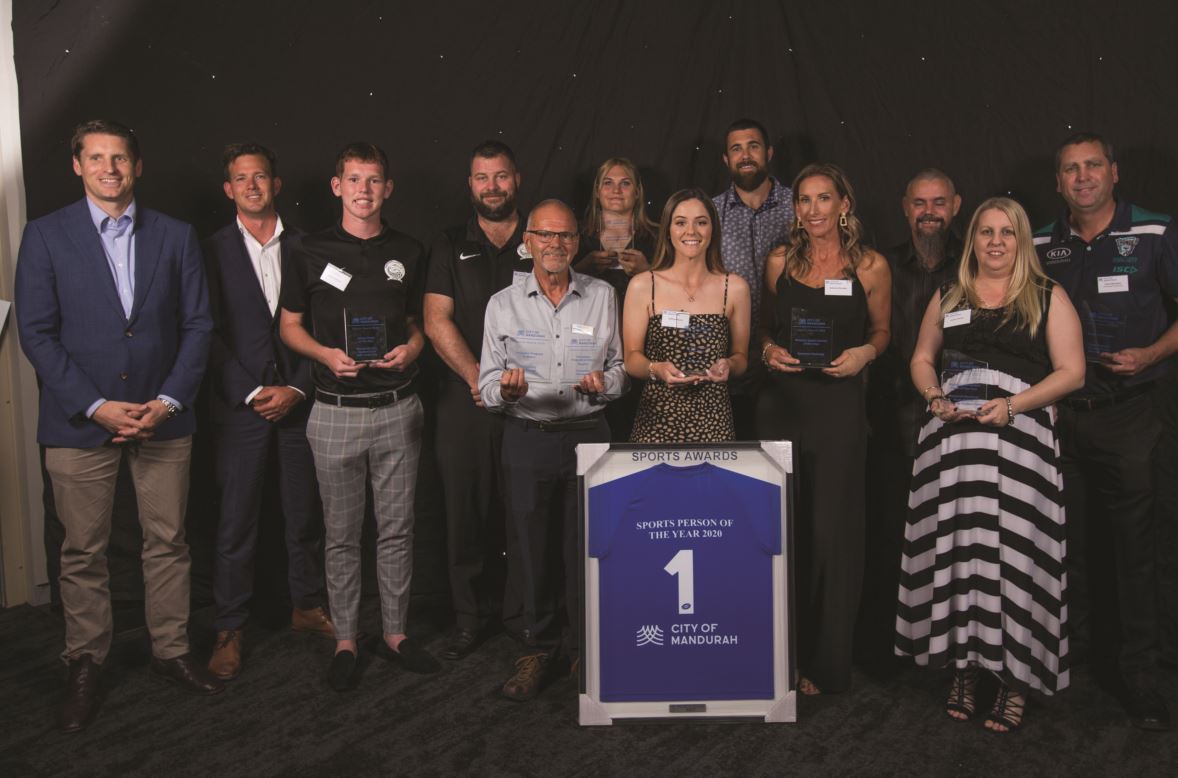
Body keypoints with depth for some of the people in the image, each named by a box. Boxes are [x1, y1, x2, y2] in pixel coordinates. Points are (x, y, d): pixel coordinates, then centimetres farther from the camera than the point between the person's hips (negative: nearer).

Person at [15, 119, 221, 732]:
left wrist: (168, 401, -7)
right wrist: (96, 405, -12)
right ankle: (85, 665, 23)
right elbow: (36, 333, -4)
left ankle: (170, 650, 25)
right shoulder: (46, 236, 0)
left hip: (163, 419, 2)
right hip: (80, 422, -1)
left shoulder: (175, 236, 6)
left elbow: (197, 325, 4)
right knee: (83, 552, 7)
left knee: (168, 542, 9)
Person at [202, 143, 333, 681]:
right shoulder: (213, 252, 2)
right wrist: (253, 393, -11)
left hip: (299, 401, 2)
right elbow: (210, 335, -3)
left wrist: (297, 388, -7)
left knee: (305, 512, 10)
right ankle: (229, 629, 13)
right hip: (239, 406, -2)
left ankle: (307, 607, 26)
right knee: (236, 521, 1)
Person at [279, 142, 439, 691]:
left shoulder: (408, 252, 8)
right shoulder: (311, 252, 2)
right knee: (342, 534, 6)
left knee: (397, 529, 9)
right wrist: (326, 354, -12)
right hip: (337, 412, -2)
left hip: (397, 408, 2)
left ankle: (394, 633, 23)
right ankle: (345, 640, 19)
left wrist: (412, 348, -7)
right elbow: (290, 326, 7)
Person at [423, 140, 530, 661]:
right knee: (466, 509, 3)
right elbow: (436, 321, 0)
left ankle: (524, 612, 17)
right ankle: (471, 617, 15)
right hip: (464, 399, 1)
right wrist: (478, 376, -11)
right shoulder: (450, 247, 10)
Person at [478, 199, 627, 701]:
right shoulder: (503, 304, 5)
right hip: (528, 439, 0)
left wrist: (603, 384, -11)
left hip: (588, 435, 0)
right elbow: (488, 385, 3)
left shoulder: (602, 297, 7)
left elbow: (620, 368, 11)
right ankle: (540, 649, 21)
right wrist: (507, 390, -20)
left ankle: (586, 644, 21)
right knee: (533, 548, 5)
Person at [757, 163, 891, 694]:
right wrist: (770, 350, -3)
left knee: (831, 533, 1)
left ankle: (825, 664, 16)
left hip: (839, 406, -2)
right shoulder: (779, 262, 6)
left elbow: (881, 330, 12)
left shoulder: (871, 267, 0)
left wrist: (865, 353, -9)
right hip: (781, 404, 3)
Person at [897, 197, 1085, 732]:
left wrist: (1012, 404, -12)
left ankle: (1015, 680, 2)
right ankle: (964, 665, 10)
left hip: (1019, 435, -3)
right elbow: (922, 359, 20)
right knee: (956, 544, 0)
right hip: (952, 435, 3)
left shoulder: (1049, 297, 8)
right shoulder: (948, 297, 18)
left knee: (1013, 546, -7)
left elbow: (1071, 371, 1)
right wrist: (935, 398, 0)